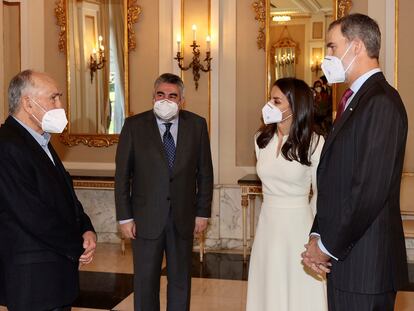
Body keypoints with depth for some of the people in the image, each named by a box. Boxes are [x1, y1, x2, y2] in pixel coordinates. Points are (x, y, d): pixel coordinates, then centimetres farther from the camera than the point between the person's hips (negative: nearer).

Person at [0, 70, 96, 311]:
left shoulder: (42, 142, 14)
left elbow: (66, 195, 17)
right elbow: (33, 216, -21)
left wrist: (86, 229, -1)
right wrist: (78, 248, -10)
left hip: (58, 269, 9)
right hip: (35, 277, -9)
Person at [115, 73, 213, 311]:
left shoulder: (197, 125, 0)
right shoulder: (134, 126, -4)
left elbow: (205, 172, 4)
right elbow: (122, 174, -3)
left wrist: (203, 212, 2)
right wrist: (125, 217, -5)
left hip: (183, 218, 2)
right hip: (146, 218, -1)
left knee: (181, 281, 14)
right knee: (145, 281, 9)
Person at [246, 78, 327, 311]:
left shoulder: (314, 143, -12)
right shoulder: (262, 139, 2)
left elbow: (321, 192, -4)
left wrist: (315, 233, 0)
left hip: (299, 225, -4)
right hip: (268, 224, 5)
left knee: (301, 291, 5)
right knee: (269, 289, 12)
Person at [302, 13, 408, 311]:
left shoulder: (381, 101, -16)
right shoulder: (355, 100, 15)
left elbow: (371, 188, -22)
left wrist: (328, 246, -14)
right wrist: (318, 237, 4)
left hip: (364, 264, -9)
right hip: (342, 257, 9)